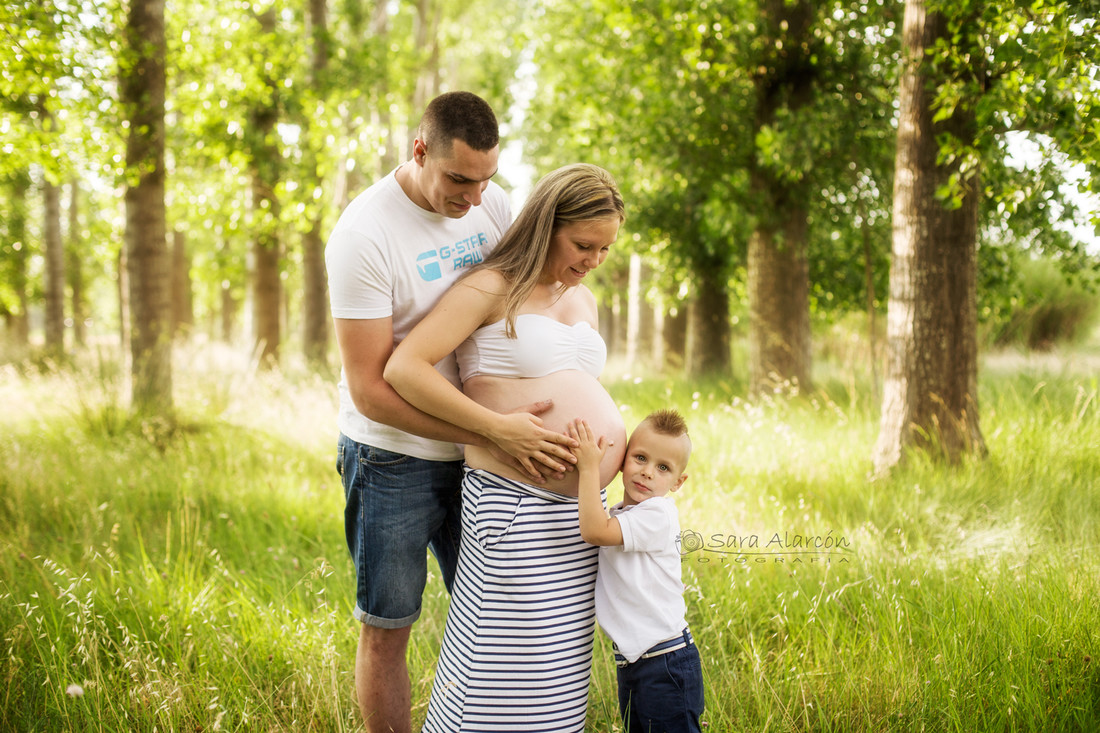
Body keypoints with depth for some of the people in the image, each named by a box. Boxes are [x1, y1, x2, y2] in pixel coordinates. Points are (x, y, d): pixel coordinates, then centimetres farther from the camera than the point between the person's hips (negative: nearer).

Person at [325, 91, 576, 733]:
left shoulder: (494, 204, -3)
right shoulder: (362, 235, -21)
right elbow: (370, 390, -23)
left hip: (473, 455, 5)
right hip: (393, 459, -5)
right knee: (386, 630, 5)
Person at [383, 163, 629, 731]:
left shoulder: (582, 299, 18)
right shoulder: (491, 288, -6)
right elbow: (403, 368, -15)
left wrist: (632, 450, 14)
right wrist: (500, 428, -17)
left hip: (579, 508, 7)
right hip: (513, 503, -7)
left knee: (557, 671, 10)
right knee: (501, 667, -5)